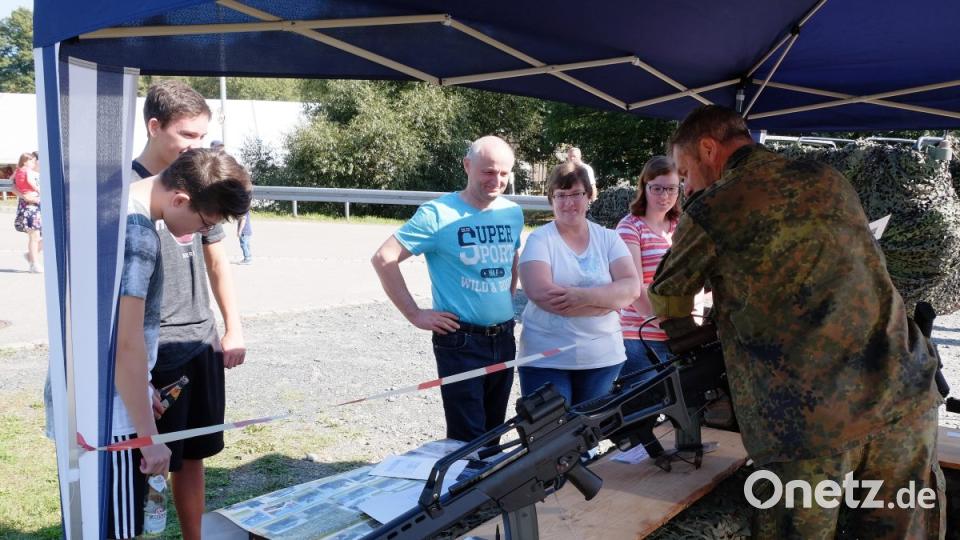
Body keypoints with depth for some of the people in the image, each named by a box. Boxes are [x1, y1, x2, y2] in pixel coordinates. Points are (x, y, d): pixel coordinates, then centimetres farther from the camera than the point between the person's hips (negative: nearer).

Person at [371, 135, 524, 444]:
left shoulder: (513, 213, 6)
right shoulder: (438, 213, -12)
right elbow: (384, 259, -14)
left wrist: (509, 300, 11)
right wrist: (415, 314, -14)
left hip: (504, 340, 6)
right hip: (460, 342, -6)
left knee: (494, 433, 18)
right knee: (467, 440, -1)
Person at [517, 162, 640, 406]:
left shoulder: (608, 238, 6)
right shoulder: (539, 239, -3)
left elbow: (631, 287, -6)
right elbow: (539, 292, -19)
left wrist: (586, 296, -23)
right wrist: (608, 300, -16)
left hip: (603, 358, 3)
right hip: (546, 360, -3)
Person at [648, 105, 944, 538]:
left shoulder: (712, 210, -4)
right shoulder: (830, 181, 14)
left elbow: (665, 302, 10)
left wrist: (696, 335, 32)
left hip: (808, 417, -5)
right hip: (904, 394, 6)